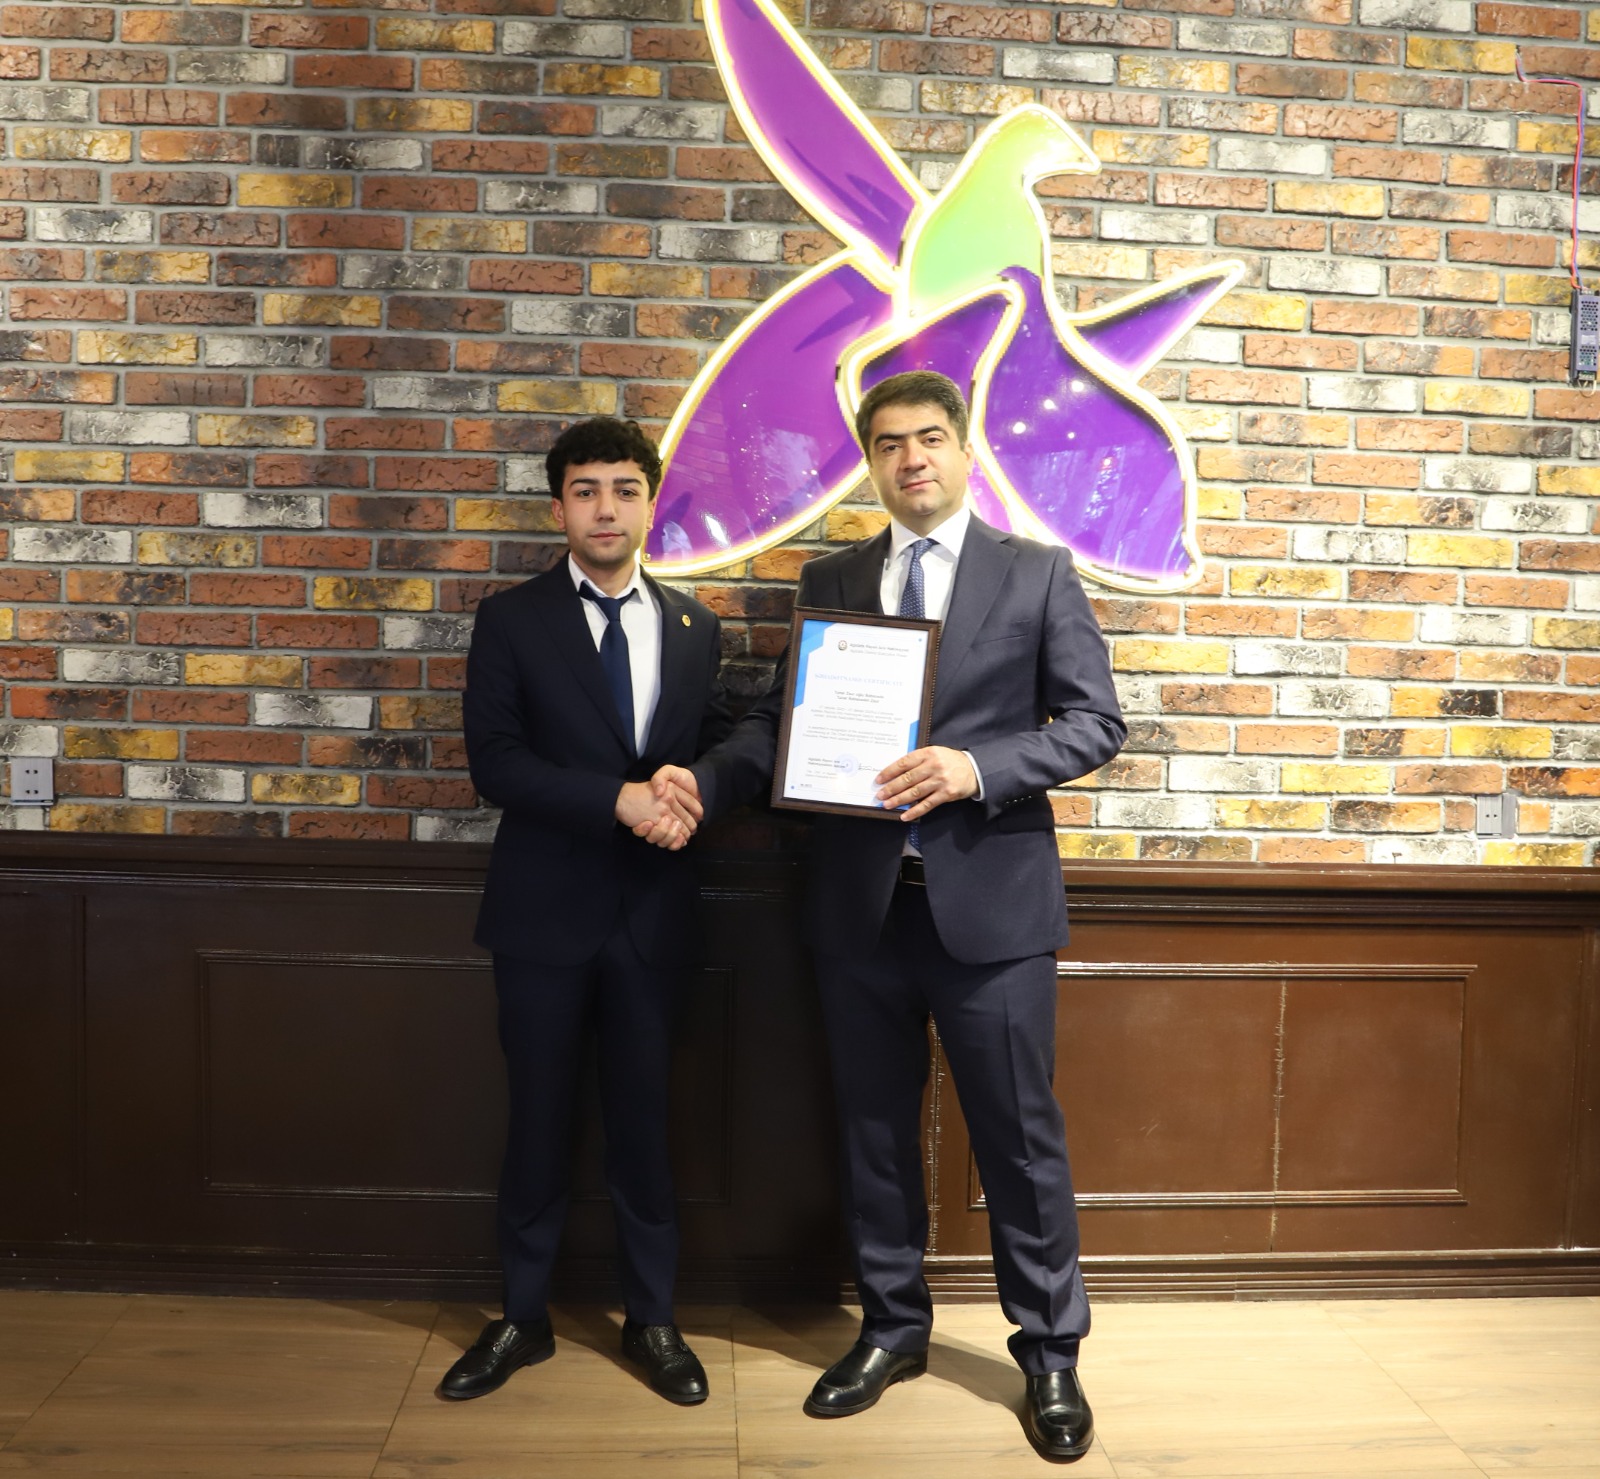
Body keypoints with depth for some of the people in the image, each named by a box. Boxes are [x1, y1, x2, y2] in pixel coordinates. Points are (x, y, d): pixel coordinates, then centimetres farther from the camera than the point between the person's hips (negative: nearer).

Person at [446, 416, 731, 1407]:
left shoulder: (695, 629, 7)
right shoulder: (511, 621, -2)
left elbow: (719, 745, 10)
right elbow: (495, 761, -10)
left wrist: (692, 797, -13)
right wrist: (619, 799, -21)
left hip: (653, 914, 2)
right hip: (546, 911, -1)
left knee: (644, 1116, 11)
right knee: (539, 1116, 11)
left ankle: (653, 1320, 28)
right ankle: (524, 1318, 29)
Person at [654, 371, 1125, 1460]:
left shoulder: (1038, 574, 2)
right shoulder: (829, 583, 10)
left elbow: (1095, 721, -3)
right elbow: (784, 718, 7)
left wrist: (975, 768, -18)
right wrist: (704, 779, -12)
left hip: (989, 899, -3)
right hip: (861, 903, 3)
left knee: (1021, 1135, 6)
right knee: (875, 1128, 14)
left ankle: (1051, 1352, 24)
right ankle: (893, 1330, 33)